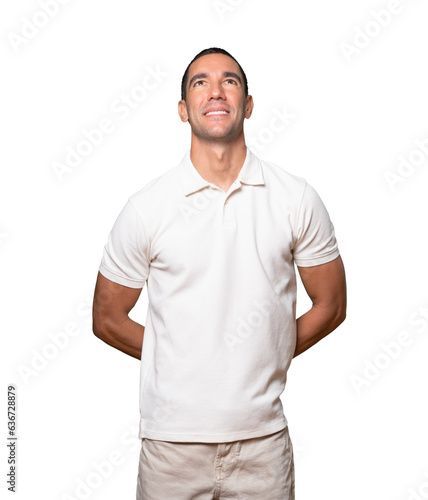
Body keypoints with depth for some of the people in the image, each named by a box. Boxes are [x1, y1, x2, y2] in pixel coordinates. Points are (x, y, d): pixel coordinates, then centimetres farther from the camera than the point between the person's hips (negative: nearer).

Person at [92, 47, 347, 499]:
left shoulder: (297, 199, -3)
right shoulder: (146, 207, -6)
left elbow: (330, 306, 6)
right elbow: (107, 318, 3)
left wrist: (262, 361, 2)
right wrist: (184, 363, 3)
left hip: (264, 434, 1)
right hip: (172, 438, 0)